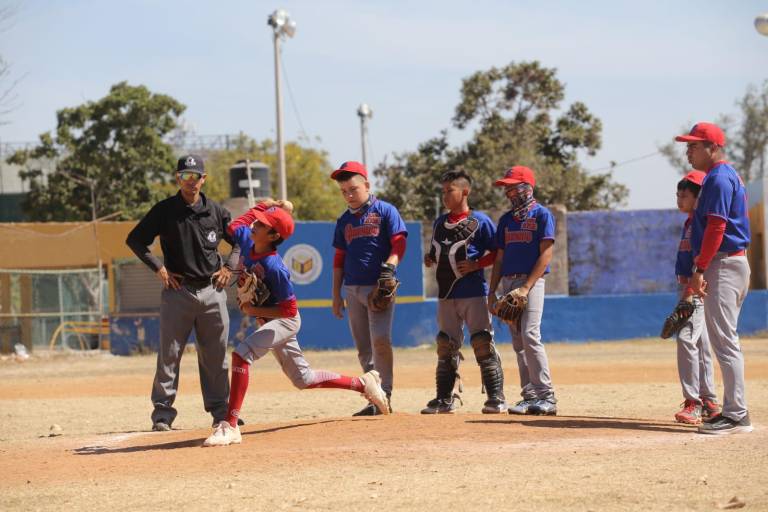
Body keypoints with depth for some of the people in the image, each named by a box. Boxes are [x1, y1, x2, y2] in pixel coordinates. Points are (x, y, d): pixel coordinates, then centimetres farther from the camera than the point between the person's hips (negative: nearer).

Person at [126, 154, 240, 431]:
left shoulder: (216, 212, 8)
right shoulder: (164, 210, 0)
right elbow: (134, 239, 1)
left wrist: (229, 267, 4)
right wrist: (159, 268, -6)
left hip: (212, 291, 3)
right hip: (178, 291, -2)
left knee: (215, 355, 6)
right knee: (169, 354, -4)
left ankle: (220, 409, 14)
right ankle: (162, 412, -2)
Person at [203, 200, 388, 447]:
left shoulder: (274, 267, -29)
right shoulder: (246, 240, -9)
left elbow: (289, 309, -26)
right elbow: (235, 225, 15)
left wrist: (253, 310, -26)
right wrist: (267, 205, 5)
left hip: (285, 321, -9)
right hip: (268, 321, 9)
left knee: (242, 353, -30)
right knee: (303, 379, 19)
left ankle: (230, 426, -32)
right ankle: (364, 384, 35)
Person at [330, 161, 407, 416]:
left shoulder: (385, 211, 0)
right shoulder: (344, 220, 15)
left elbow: (399, 244, -7)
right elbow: (339, 258, 18)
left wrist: (390, 265, -25)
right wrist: (336, 294, 15)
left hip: (379, 287, -6)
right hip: (352, 289, 6)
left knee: (380, 340, -18)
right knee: (364, 348, 7)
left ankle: (385, 394, -12)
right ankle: (374, 400, 12)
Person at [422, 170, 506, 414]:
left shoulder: (479, 221, -5)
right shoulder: (440, 222, 14)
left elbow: (498, 252, -5)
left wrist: (476, 264, -16)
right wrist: (430, 258, 4)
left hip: (474, 293, -6)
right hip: (446, 293, 7)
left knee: (483, 343, -8)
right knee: (446, 346, 9)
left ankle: (496, 397, -4)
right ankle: (444, 398, 16)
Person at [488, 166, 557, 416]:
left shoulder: (541, 215, -3)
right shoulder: (506, 219, 17)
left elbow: (545, 255, -10)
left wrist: (526, 287, -18)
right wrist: (492, 291, 11)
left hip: (531, 282, -7)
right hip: (508, 283, 7)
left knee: (530, 335, -17)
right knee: (518, 342, 4)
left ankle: (546, 397, -16)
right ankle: (530, 395, 6)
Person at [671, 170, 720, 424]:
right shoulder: (689, 222, 17)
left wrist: (690, 289, -25)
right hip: (688, 287, 10)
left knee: (687, 338, -18)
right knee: (700, 343, 12)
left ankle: (693, 403, -19)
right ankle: (709, 403, 17)